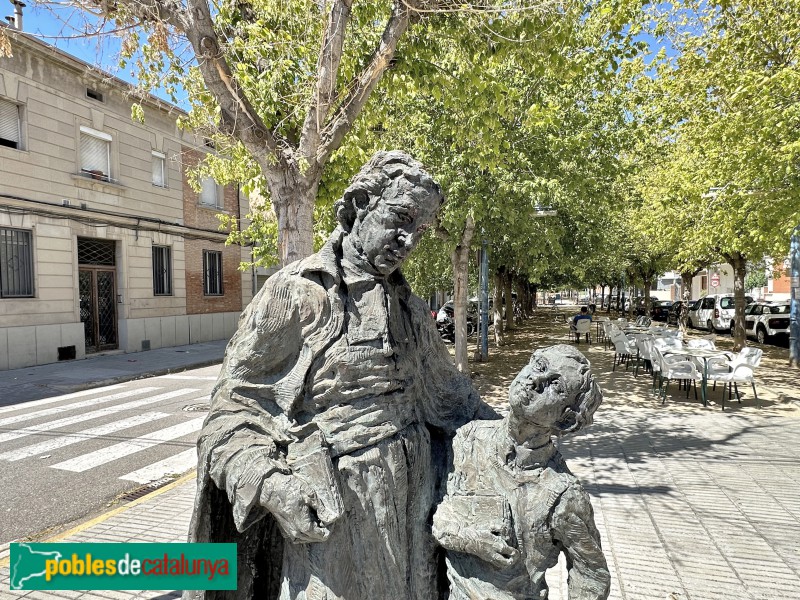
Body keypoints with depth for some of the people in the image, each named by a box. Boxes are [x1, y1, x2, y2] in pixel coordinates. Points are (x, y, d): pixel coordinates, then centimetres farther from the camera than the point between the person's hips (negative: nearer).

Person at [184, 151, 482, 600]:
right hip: (325, 520, -5)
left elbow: (452, 395, 17)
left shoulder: (410, 307, 7)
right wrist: (270, 483, -20)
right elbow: (233, 406, -8)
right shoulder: (297, 292, -10)